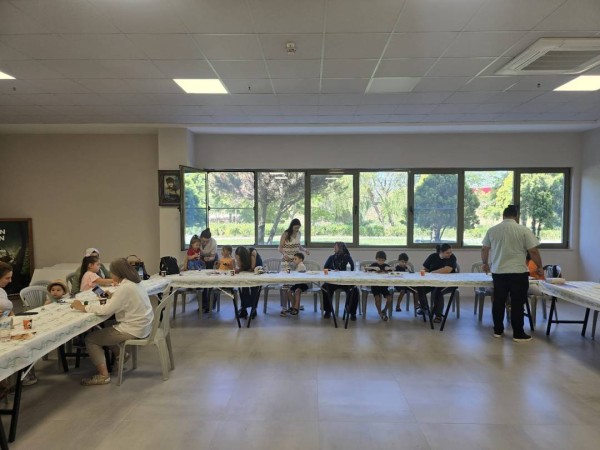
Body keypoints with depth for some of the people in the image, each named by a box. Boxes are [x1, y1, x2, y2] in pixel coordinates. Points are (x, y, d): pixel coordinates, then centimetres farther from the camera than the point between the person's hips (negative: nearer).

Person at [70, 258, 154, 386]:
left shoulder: (125, 288, -22)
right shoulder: (134, 283, 7)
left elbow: (106, 310, -24)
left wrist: (83, 308, -15)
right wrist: (112, 297, 6)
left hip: (133, 330, -10)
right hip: (142, 326, 10)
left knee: (90, 339, 0)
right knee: (105, 328, 27)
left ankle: (103, 375, 1)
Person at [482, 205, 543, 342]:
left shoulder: (492, 230, 4)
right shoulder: (523, 230, -6)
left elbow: (484, 249, 12)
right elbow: (533, 251, -7)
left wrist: (485, 264, 28)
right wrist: (540, 267, 7)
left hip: (498, 272, 4)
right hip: (518, 272, -3)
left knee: (498, 301, 11)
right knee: (517, 303, 2)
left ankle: (498, 330, 18)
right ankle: (518, 334, 7)